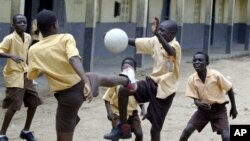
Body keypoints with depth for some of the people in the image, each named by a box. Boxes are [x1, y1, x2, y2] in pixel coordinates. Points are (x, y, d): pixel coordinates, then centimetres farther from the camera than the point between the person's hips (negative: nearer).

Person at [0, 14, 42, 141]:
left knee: (34, 102, 10)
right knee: (14, 105, -11)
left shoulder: (28, 37, 7)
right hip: (14, 75, -8)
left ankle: (26, 131, 25)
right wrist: (11, 56, -41)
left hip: (25, 74, 8)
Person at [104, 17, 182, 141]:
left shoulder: (175, 46, -19)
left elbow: (170, 51, -43)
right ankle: (124, 128, -3)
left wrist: (157, 33, -56)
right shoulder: (156, 41, 2)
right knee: (123, 90, -15)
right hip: (152, 82, 6)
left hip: (164, 89, -6)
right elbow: (135, 42, 1)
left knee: (155, 128, 0)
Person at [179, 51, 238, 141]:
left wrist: (233, 108, 0)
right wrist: (199, 103, -32)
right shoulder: (192, 79, -13)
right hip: (203, 109, 3)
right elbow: (195, 98, -6)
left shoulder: (216, 75, -21)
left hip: (219, 109, -3)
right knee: (187, 130, -12)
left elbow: (229, 89, -7)